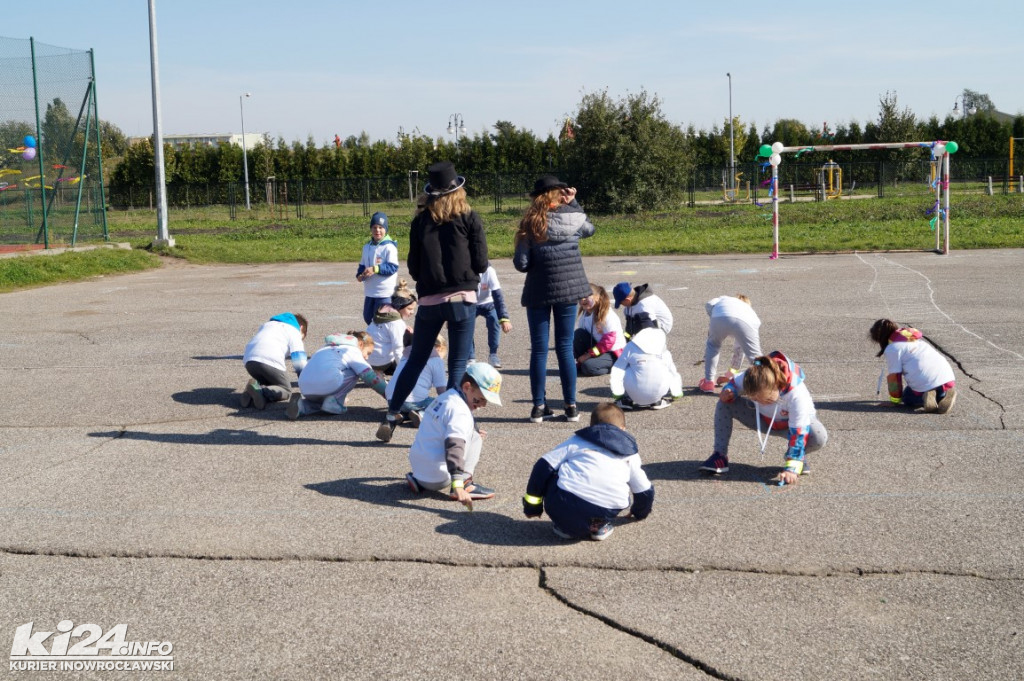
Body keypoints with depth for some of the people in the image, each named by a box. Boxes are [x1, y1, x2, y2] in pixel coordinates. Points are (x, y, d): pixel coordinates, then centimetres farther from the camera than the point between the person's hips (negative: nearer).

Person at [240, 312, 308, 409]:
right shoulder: (294, 332, 19)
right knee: (286, 390, 8)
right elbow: (299, 360, 7)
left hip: (249, 360, 6)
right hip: (270, 361, -6)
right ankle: (260, 391, -22)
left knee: (268, 383, 27)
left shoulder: (267, 324, 37)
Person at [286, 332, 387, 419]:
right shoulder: (354, 351, 11)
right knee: (355, 372, 14)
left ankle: (300, 404, 7)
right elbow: (370, 377, 5)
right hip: (327, 383, -7)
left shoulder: (329, 348, 33)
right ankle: (333, 402, 2)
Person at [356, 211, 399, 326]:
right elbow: (362, 265, 16)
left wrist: (375, 269, -29)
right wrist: (360, 275, -6)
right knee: (368, 317, 15)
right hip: (369, 291, 7)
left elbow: (393, 267, -19)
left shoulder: (389, 247, -12)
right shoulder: (367, 247, 10)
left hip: (385, 292, -7)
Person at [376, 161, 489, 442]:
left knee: (415, 361, 15)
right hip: (462, 298, -3)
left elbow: (413, 267, 7)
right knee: (458, 365, 3)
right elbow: (481, 263, -2)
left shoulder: (421, 220, 5)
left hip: (429, 300, 3)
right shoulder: (469, 218, -1)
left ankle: (391, 417, 18)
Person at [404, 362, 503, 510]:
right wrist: (458, 486, -38)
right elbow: (454, 447, -30)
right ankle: (464, 484, -11)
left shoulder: (446, 397, 11)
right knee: (476, 438, 2)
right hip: (437, 480, -9)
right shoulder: (460, 412, -18)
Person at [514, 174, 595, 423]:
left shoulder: (531, 224, -7)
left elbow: (521, 263, -11)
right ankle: (571, 406, 10)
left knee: (539, 350, 6)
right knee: (565, 348, 8)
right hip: (568, 289, 2)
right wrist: (573, 203, 20)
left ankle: (539, 406, 7)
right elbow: (588, 229, 22)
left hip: (539, 290, -1)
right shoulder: (573, 217, -2)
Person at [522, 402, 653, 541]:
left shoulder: (577, 441, 23)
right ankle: (599, 525, 16)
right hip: (608, 512, 2)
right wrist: (639, 513, 54)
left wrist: (532, 506, 21)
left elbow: (543, 466, 15)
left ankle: (566, 525, 17)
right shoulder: (630, 453, 28)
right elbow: (645, 491, 32)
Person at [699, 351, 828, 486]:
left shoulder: (796, 394, -42)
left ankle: (799, 456, -1)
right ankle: (720, 456, -12)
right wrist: (727, 392, -33)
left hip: (794, 421, -3)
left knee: (820, 437, -37)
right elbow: (733, 384, -7)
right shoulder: (750, 378, -31)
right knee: (724, 404, -21)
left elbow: (798, 433, -39)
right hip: (763, 418, 3)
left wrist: (792, 469, -44)